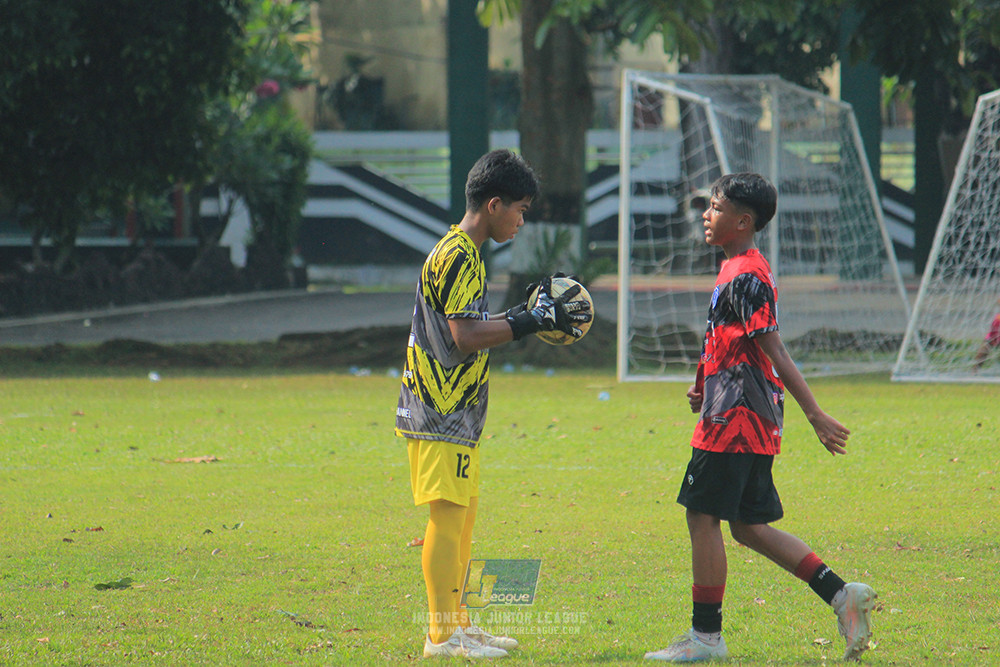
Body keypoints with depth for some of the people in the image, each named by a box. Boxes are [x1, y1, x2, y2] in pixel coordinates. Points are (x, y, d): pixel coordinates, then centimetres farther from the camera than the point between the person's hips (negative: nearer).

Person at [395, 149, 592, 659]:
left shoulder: (463, 255, 18)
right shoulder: (457, 258, -15)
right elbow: (465, 338, -23)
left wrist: (527, 315, 14)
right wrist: (533, 321, -19)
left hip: (457, 412, 11)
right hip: (441, 412, -11)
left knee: (462, 513, 14)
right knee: (447, 515, -10)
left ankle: (456, 625, 20)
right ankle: (443, 634, -9)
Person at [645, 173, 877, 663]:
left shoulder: (745, 278, -15)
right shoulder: (739, 271, 17)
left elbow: (775, 351, -20)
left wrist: (815, 415, -21)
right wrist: (707, 389, 13)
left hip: (736, 420, -10)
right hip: (752, 420, 10)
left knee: (703, 516, -3)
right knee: (750, 527, 12)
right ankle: (842, 595, 8)